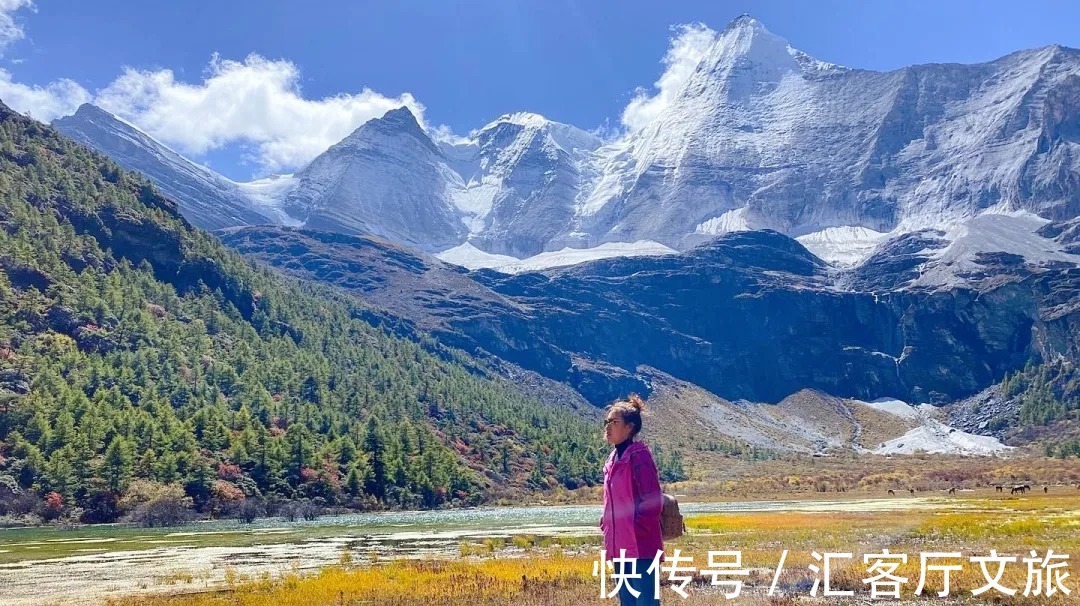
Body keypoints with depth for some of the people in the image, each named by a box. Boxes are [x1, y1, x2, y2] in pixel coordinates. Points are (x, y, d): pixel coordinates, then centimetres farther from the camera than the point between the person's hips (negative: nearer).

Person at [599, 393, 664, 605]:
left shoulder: (639, 455, -12)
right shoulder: (614, 457, 14)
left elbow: (653, 500, -17)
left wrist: (638, 528, -16)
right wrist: (606, 524, 12)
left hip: (641, 546, -9)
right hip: (621, 546, 9)